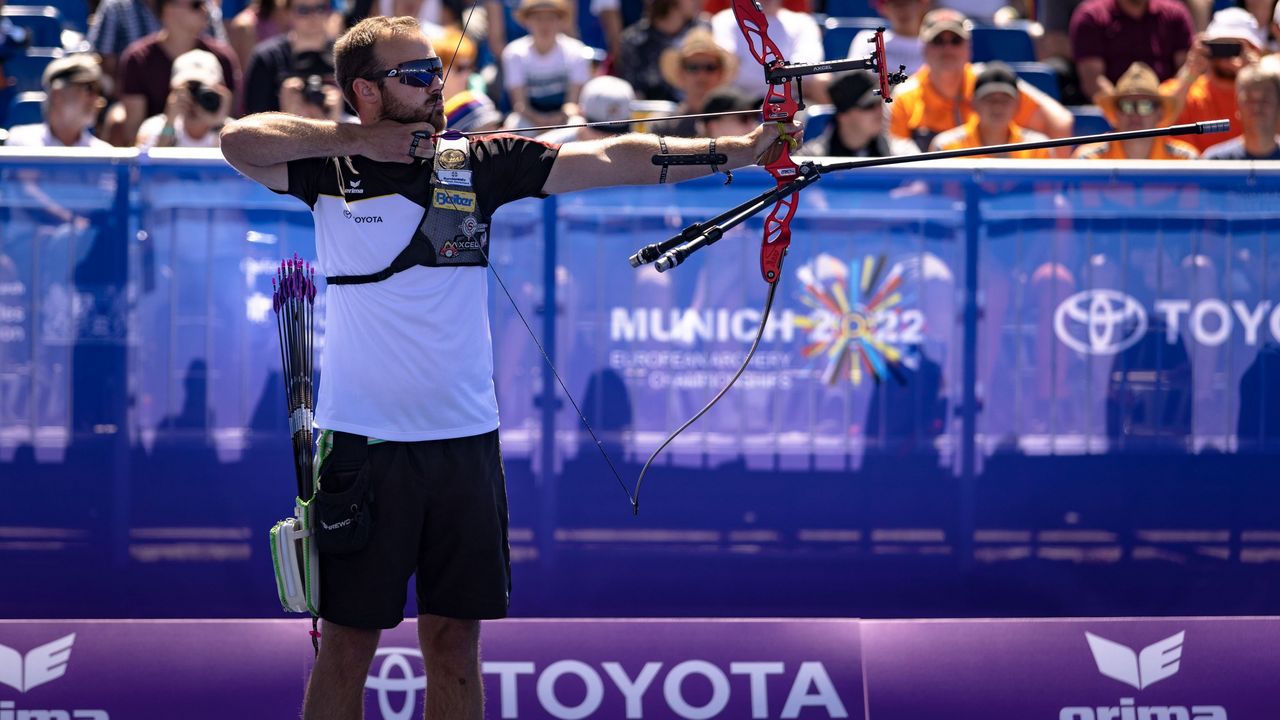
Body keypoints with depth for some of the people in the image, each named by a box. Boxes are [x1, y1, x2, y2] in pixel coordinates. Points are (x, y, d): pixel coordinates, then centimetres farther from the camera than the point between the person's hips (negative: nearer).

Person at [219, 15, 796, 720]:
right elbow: (239, 140, -16)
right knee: (347, 642, 1)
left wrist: (741, 150, -8)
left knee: (454, 643, 8)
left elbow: (614, 159, -1)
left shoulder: (477, 164, 5)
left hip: (465, 443, 3)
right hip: (364, 443, -3)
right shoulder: (332, 170, -1)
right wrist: (359, 139, -12)